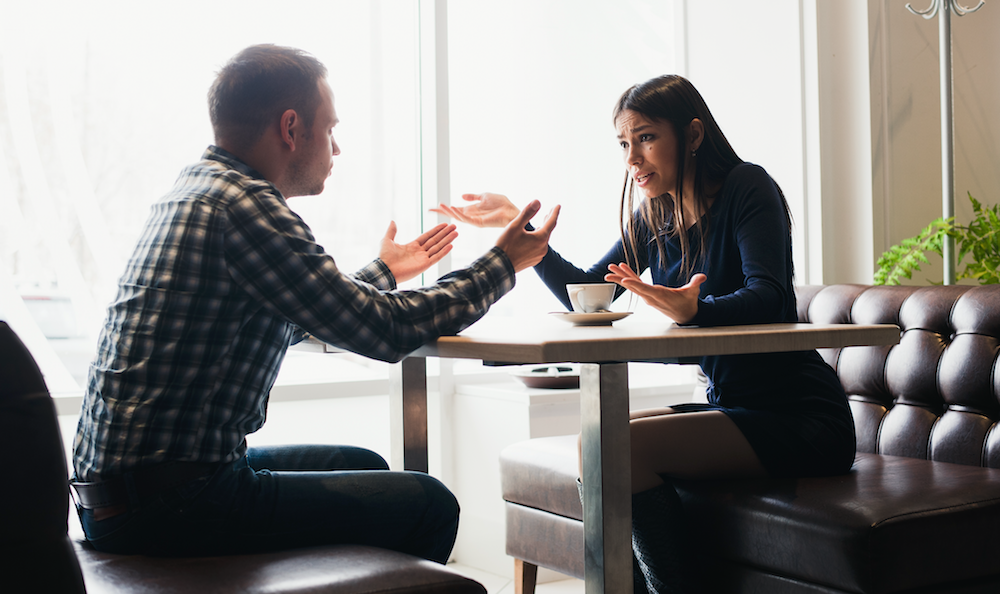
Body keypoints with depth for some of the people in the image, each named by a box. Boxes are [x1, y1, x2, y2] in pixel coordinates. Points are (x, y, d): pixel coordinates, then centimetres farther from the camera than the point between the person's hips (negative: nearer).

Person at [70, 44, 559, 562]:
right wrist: (502, 264, -1)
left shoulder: (196, 187, 13)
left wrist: (383, 271, 43)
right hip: (167, 507, -10)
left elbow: (299, 316, 29)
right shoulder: (244, 205, -17)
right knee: (428, 505, -5)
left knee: (364, 467, 25)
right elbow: (387, 331, -16)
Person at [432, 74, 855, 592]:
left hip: (802, 418, -8)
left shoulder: (747, 188, -11)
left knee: (627, 445, -23)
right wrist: (517, 224, 5)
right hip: (731, 406, 8)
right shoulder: (655, 218, 11)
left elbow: (767, 298, -26)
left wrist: (694, 309, -45)